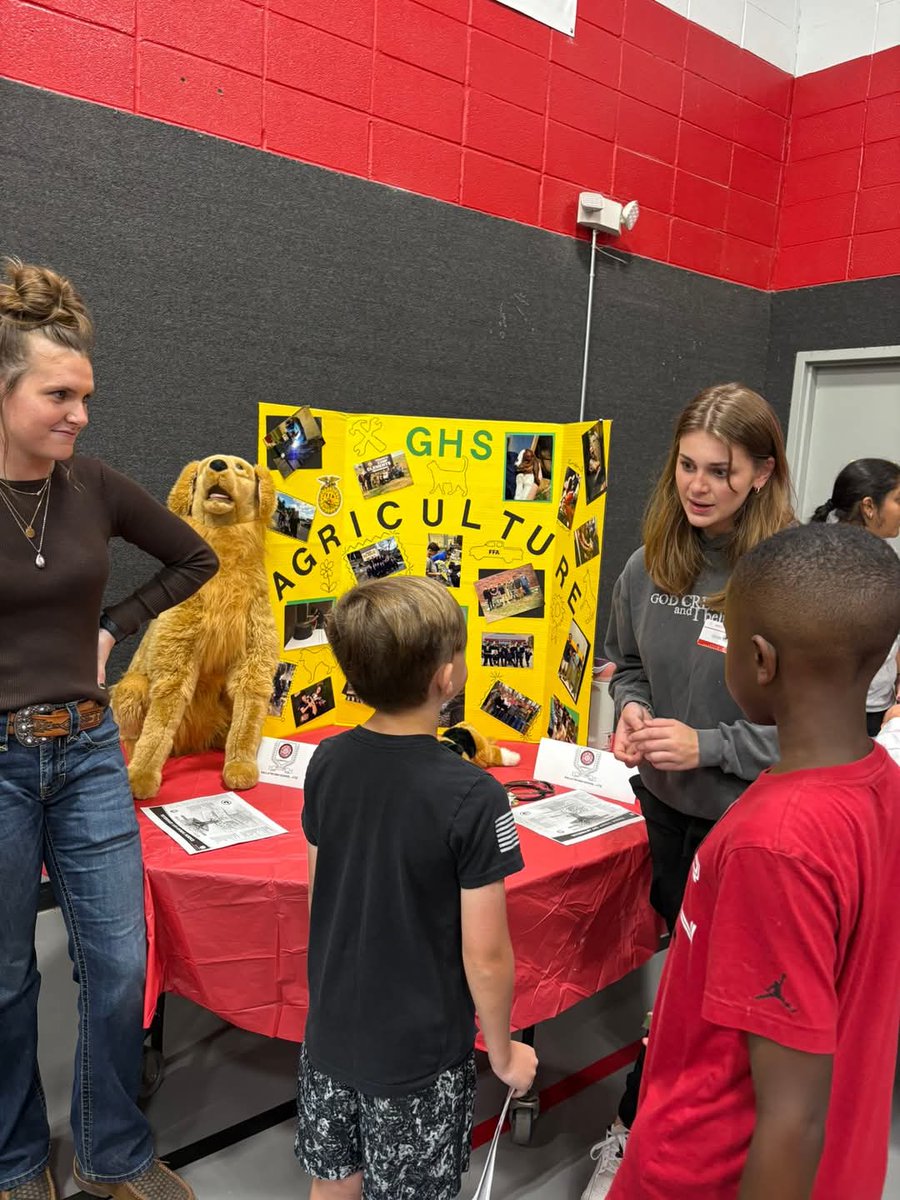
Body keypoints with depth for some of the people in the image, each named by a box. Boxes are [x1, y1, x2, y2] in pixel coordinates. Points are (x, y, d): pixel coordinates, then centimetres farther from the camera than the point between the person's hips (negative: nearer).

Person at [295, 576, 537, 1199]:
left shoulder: (328, 762, -11)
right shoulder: (472, 797, -27)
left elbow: (318, 895, 2)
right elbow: (485, 954, -20)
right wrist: (502, 1052, -2)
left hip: (331, 1031, 5)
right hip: (419, 1050, -4)